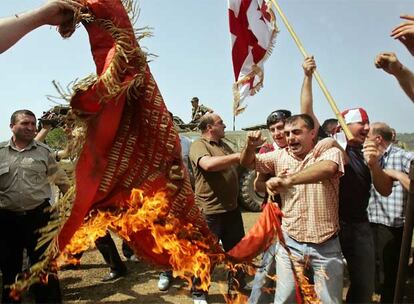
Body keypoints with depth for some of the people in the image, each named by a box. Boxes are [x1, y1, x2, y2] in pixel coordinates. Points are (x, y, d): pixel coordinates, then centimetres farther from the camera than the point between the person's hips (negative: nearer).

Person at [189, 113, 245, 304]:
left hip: (231, 208, 8)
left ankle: (237, 285, 39)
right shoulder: (198, 145, -12)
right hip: (210, 211, -8)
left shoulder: (223, 145, 14)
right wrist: (237, 156, -27)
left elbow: (238, 166, 25)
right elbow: (208, 164, -33)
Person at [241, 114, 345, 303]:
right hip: (291, 243, 3)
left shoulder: (330, 152, -9)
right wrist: (250, 146, -13)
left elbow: (327, 168, -32)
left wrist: (288, 180, -42)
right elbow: (247, 162, 10)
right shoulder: (280, 156, 4)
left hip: (326, 245, -2)